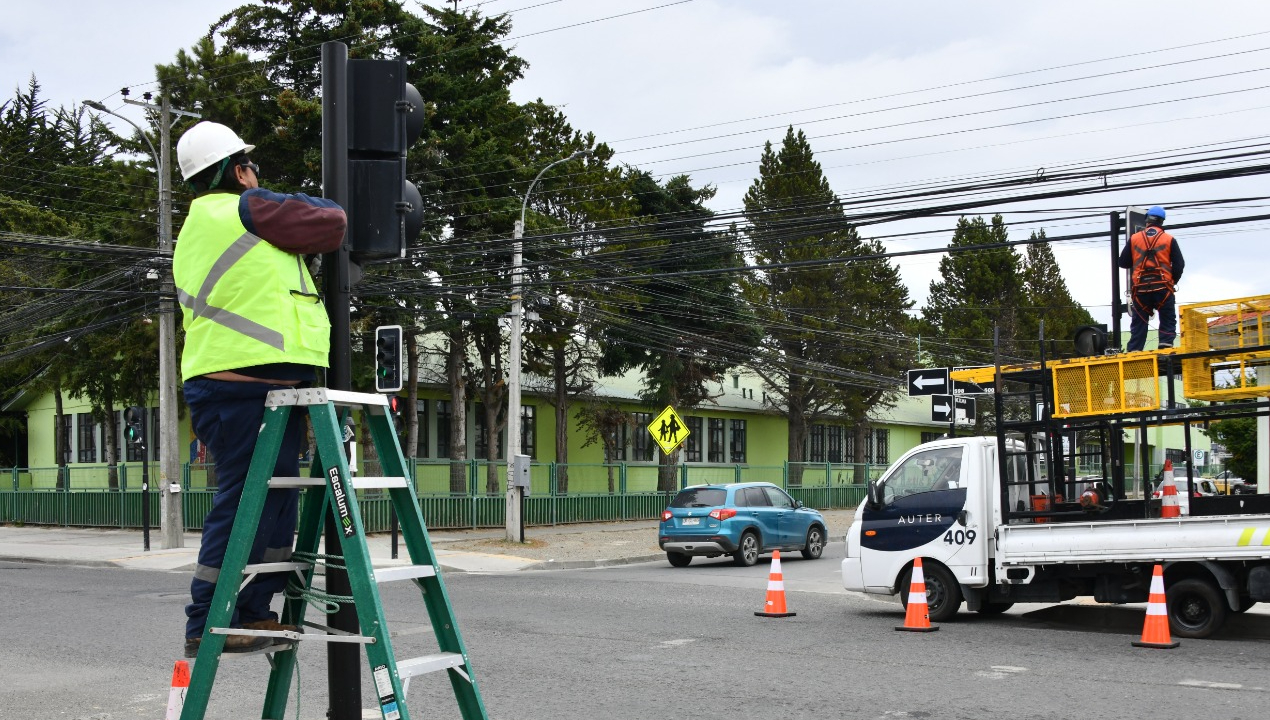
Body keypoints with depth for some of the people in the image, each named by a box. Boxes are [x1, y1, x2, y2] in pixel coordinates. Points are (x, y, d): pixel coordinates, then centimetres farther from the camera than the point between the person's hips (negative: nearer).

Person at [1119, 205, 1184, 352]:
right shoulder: (1169, 240, 3)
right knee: (1168, 319, 8)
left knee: (1138, 321, 7)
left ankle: (1133, 351, -2)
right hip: (1163, 287, -1)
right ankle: (1166, 344, -9)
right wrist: (1173, 281, 15)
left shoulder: (1134, 239, 6)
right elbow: (1179, 264, 1)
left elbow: (1123, 262, 10)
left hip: (1140, 288, 1)